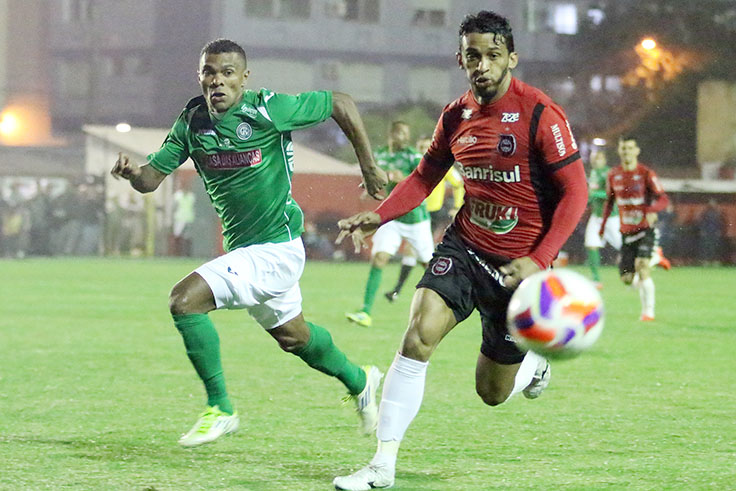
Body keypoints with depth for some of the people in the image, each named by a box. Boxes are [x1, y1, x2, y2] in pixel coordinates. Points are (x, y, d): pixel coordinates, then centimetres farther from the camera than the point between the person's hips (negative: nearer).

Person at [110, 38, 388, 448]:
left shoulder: (268, 110, -18)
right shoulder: (192, 120, 0)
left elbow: (341, 104, -8)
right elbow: (154, 176, 0)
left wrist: (369, 168, -3)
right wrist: (132, 172, -24)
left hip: (276, 248, -8)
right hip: (242, 247, 8)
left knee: (185, 299, -22)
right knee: (292, 336, 26)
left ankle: (220, 409, -10)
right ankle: (359, 381, 53)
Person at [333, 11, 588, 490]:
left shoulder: (540, 114, -15)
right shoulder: (456, 115, 2)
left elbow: (575, 192, -15)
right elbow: (427, 175, 17)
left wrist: (538, 261, -23)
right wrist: (380, 215, 1)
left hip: (518, 264, -4)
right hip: (464, 247, 4)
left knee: (493, 392, 7)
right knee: (418, 336, -21)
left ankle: (534, 364, 45)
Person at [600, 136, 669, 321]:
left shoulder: (646, 174, -7)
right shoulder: (613, 175, 6)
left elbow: (663, 199, -13)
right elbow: (609, 201, 20)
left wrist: (653, 210, -33)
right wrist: (603, 225, 17)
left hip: (645, 228, -4)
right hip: (626, 231, 4)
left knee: (642, 265, -24)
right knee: (626, 278, 0)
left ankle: (648, 310, -18)